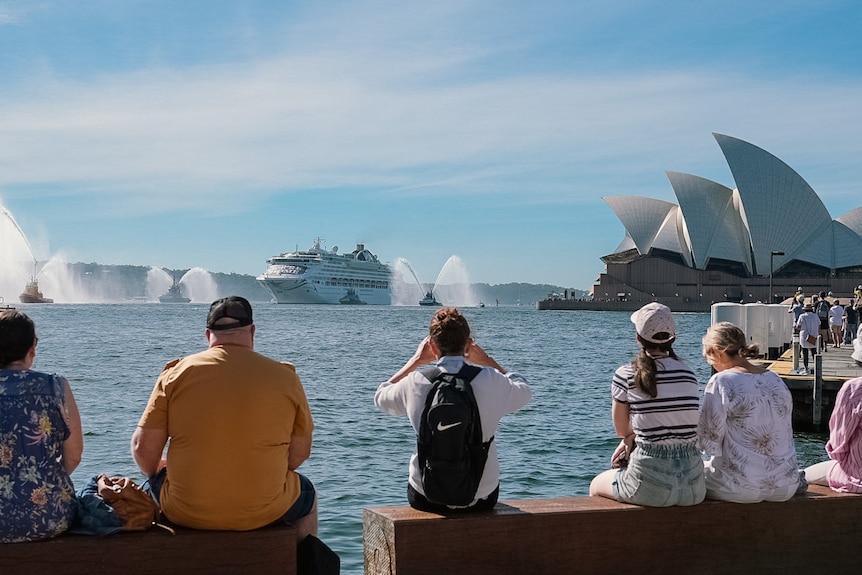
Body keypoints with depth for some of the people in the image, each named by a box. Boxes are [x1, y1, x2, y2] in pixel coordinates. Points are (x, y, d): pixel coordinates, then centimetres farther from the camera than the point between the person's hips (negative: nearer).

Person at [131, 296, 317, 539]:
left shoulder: (177, 372, -4)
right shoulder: (284, 377, -4)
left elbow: (143, 448, -5)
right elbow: (300, 453, 1)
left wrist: (157, 471, 17)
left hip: (184, 513, 1)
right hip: (262, 513, 0)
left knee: (156, 480, 35)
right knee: (306, 493, 32)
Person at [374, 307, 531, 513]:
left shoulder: (416, 383, -14)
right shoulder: (491, 382, -15)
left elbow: (381, 397, 11)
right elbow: (524, 392, 10)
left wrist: (415, 361, 15)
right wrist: (488, 361, 16)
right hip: (483, 500, 0)